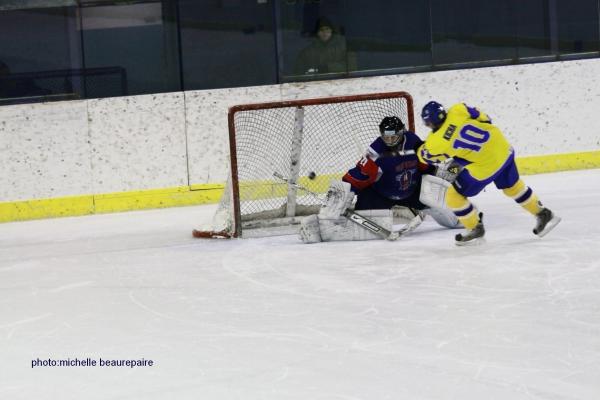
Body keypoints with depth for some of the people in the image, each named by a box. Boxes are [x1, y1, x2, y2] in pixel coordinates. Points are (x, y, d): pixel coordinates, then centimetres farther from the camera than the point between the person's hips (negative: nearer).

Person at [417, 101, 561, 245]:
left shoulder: (438, 140, -17)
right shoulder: (458, 110, -7)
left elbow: (425, 155, 2)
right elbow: (485, 119, 6)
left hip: (484, 167, -7)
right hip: (503, 148, 7)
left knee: (454, 197, 9)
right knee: (513, 186, 28)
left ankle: (475, 229, 20)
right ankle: (543, 214, 37)